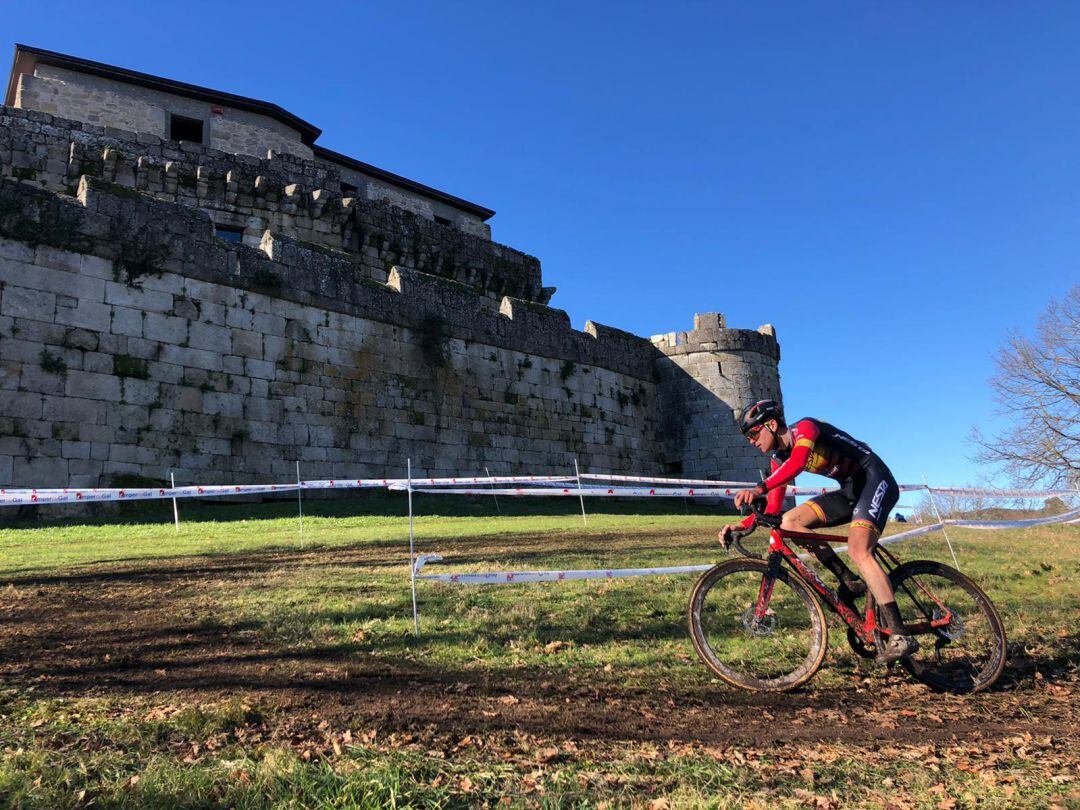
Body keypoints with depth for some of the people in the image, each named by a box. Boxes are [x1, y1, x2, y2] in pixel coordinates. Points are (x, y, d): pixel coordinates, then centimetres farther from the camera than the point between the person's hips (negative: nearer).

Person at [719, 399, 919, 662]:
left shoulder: (804, 428, -17)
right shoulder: (779, 458, 6)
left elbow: (797, 463, -40)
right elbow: (773, 509, 4)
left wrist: (758, 488, -53)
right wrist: (741, 525, -11)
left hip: (876, 480, -8)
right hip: (851, 490, 8)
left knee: (858, 550, -26)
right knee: (790, 522, -7)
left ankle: (899, 636, -25)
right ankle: (850, 582, -3)